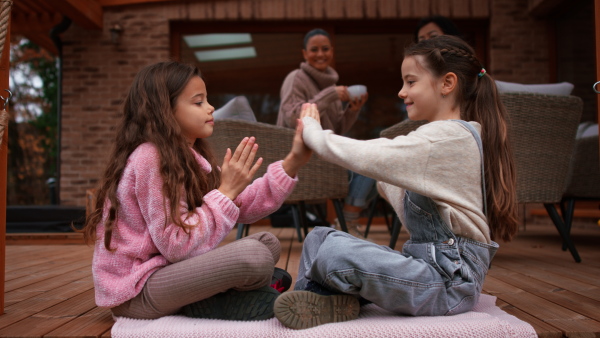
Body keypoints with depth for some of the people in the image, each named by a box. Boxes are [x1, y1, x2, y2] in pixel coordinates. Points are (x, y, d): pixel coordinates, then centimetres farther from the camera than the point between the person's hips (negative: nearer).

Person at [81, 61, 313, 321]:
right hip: (137, 292, -9)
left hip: (168, 272, 9)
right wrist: (226, 191, -21)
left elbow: (243, 207, 1)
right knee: (253, 254, -26)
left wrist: (293, 163, -4)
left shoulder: (186, 157, 7)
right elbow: (177, 247, -25)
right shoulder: (150, 158, -20)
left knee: (267, 242, 8)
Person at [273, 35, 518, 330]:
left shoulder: (449, 136, -16)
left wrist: (312, 131, -6)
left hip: (449, 281, -10)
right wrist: (386, 181, 4)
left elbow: (365, 158, -21)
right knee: (318, 238, 4)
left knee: (333, 251, -28)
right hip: (428, 264, 10)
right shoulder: (458, 136, 16)